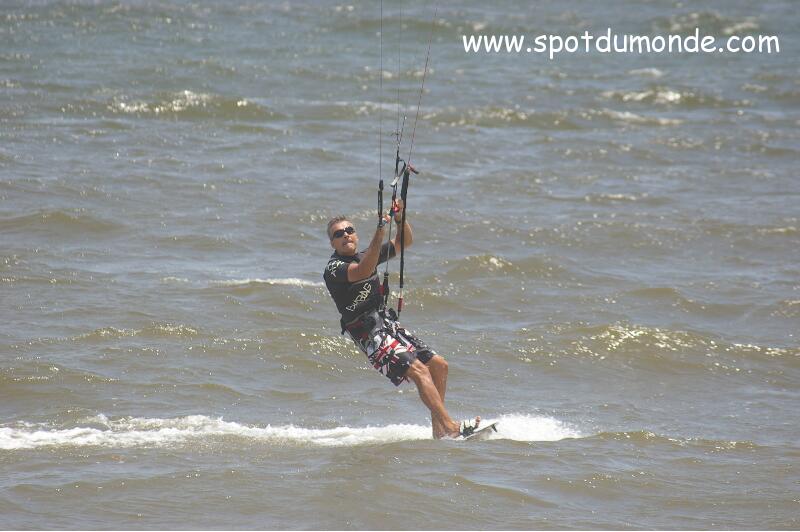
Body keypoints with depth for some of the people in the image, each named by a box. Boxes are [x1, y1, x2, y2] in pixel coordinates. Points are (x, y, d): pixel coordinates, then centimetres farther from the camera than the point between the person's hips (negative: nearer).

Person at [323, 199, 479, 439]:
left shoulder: (365, 256, 16)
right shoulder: (333, 269, -10)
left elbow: (405, 242, 21)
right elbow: (363, 272, -31)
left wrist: (400, 219, 1)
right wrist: (379, 232, -38)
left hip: (388, 323, 9)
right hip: (369, 332, -9)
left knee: (438, 365, 6)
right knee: (418, 370, -22)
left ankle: (438, 428, 13)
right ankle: (451, 428, -28)